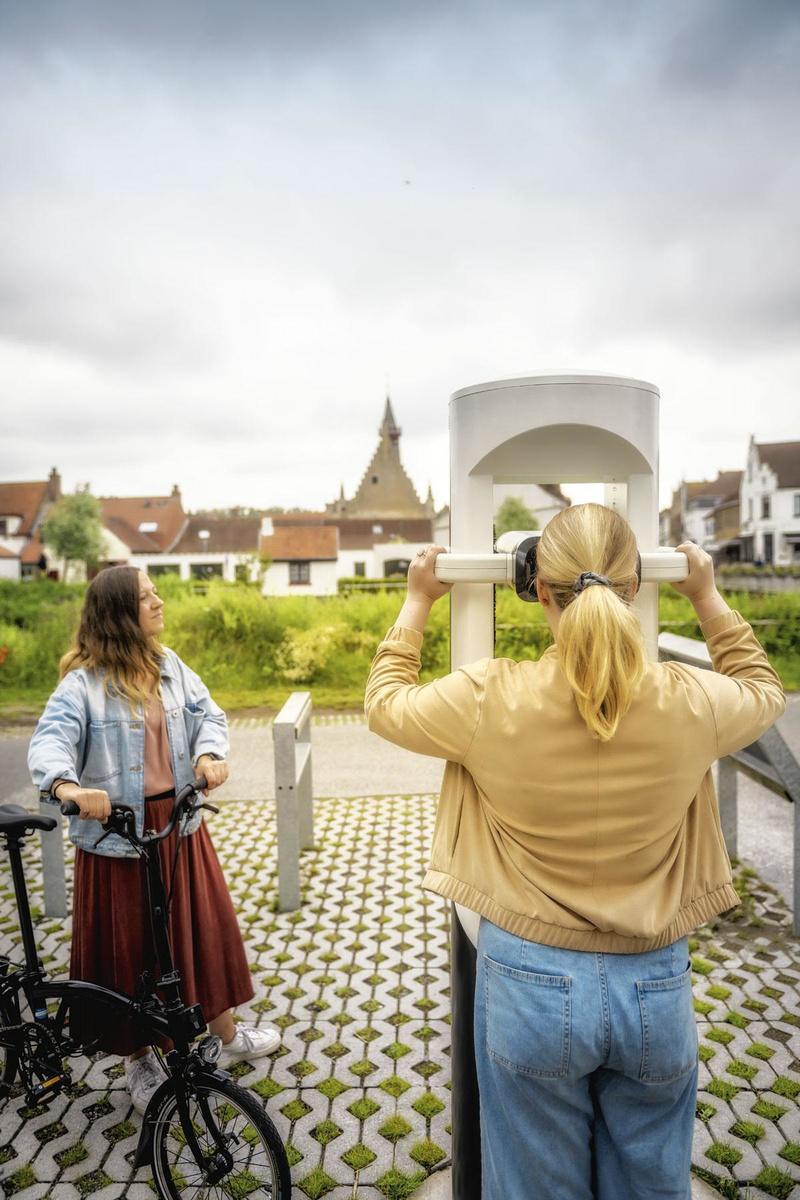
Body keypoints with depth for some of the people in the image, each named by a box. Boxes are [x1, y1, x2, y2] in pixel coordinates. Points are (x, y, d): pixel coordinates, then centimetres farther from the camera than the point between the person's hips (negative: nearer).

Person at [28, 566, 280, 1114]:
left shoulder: (170, 665, 3)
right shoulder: (83, 683, -12)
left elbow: (208, 713, 0)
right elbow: (51, 739, -24)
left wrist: (210, 753, -21)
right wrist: (68, 786, -45)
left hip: (179, 823, 5)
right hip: (118, 833, -4)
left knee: (202, 928, 16)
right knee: (128, 946, 10)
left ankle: (228, 1036, 38)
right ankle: (139, 1059, 36)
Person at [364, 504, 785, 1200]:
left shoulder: (490, 700, -21)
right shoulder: (689, 702, -15)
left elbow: (385, 703, 0)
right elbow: (764, 690, 10)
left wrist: (418, 603, 9)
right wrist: (708, 599, 18)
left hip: (530, 984, -1)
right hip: (657, 990, 2)